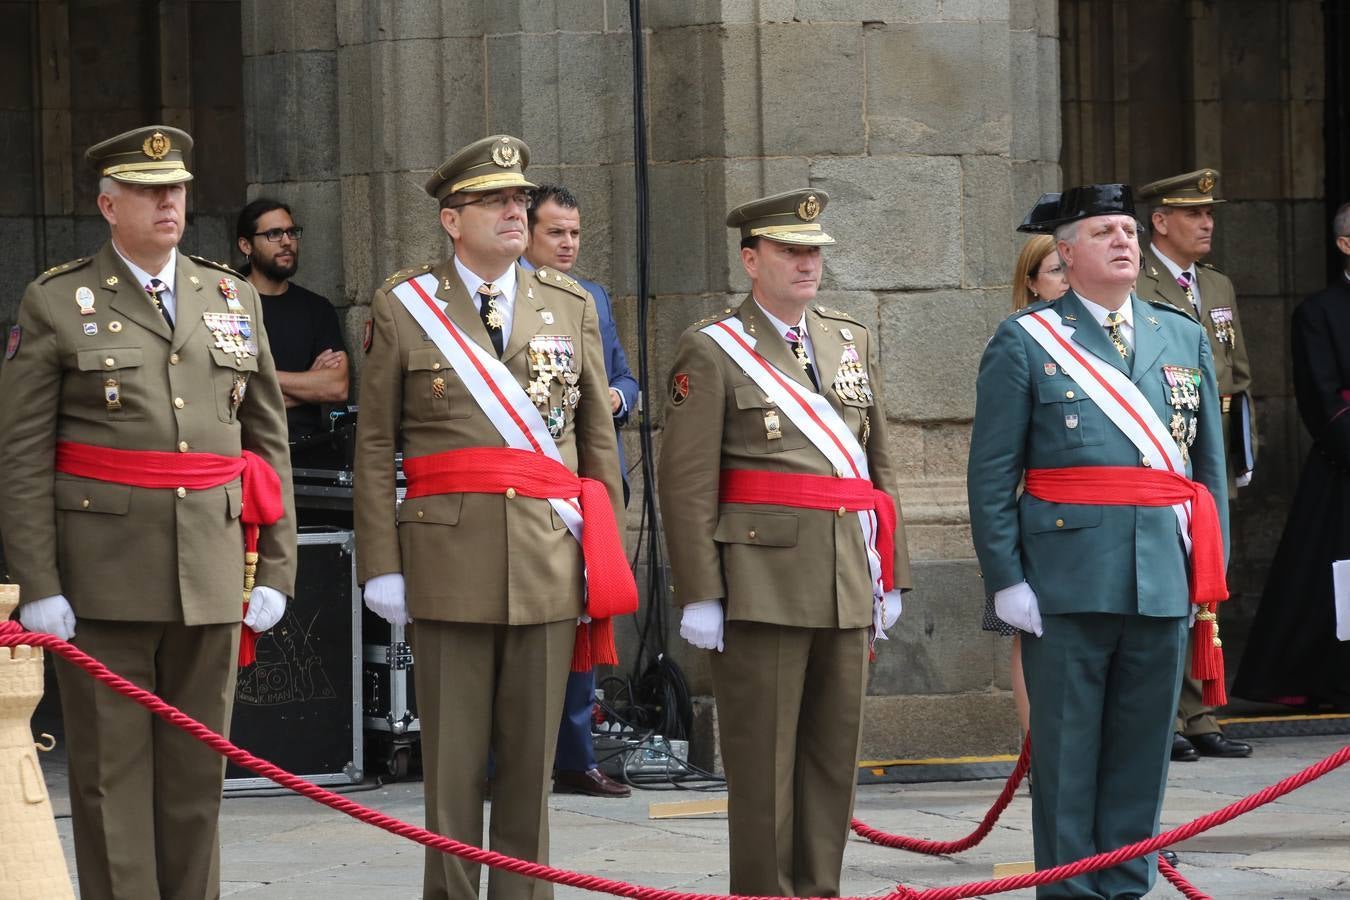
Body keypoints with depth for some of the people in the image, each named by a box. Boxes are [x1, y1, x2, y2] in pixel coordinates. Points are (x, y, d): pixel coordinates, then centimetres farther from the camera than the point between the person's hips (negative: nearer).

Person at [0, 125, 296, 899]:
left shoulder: (233, 299, 12)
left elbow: (269, 441, 13)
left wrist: (275, 569, 6)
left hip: (212, 573, 4)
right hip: (103, 578, -4)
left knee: (198, 772, 7)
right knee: (112, 773, -1)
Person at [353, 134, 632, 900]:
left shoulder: (572, 306, 12)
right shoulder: (404, 308, 4)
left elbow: (598, 440, 13)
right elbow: (375, 445, 3)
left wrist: (605, 554, 7)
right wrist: (381, 567, -3)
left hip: (551, 560, 2)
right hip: (448, 562, -2)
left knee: (532, 757, 4)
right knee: (453, 758, 0)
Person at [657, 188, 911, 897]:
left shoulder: (854, 341, 15)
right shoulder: (712, 351, -3)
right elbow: (686, 483, -7)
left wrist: (889, 573, 13)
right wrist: (698, 595, -12)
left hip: (847, 581, 6)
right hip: (761, 584, -6)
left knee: (834, 751, 8)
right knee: (762, 757, -2)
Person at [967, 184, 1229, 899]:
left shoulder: (1184, 339, 14)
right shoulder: (1024, 343, 1)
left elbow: (1211, 464, 16)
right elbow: (991, 475, -1)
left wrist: (1210, 567, 8)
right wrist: (1006, 579, -8)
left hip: (1164, 574, 4)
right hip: (1069, 575, -4)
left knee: (1143, 741, 7)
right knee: (1067, 748, 0)